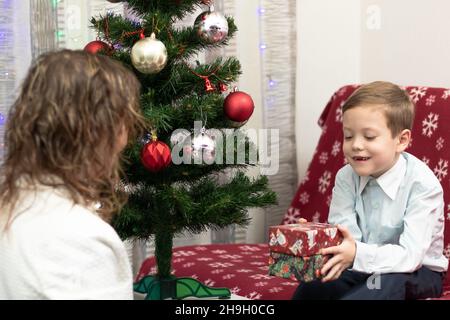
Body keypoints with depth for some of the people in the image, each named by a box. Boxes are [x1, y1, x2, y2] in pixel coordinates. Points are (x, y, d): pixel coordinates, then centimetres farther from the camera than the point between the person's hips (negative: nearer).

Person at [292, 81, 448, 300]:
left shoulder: (422, 185, -20)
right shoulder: (346, 178, -6)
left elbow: (410, 255, -29)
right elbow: (344, 238, -15)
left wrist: (357, 254, -46)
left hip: (418, 272, -3)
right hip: (363, 267, 3)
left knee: (388, 283, -36)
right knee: (308, 289, -22)